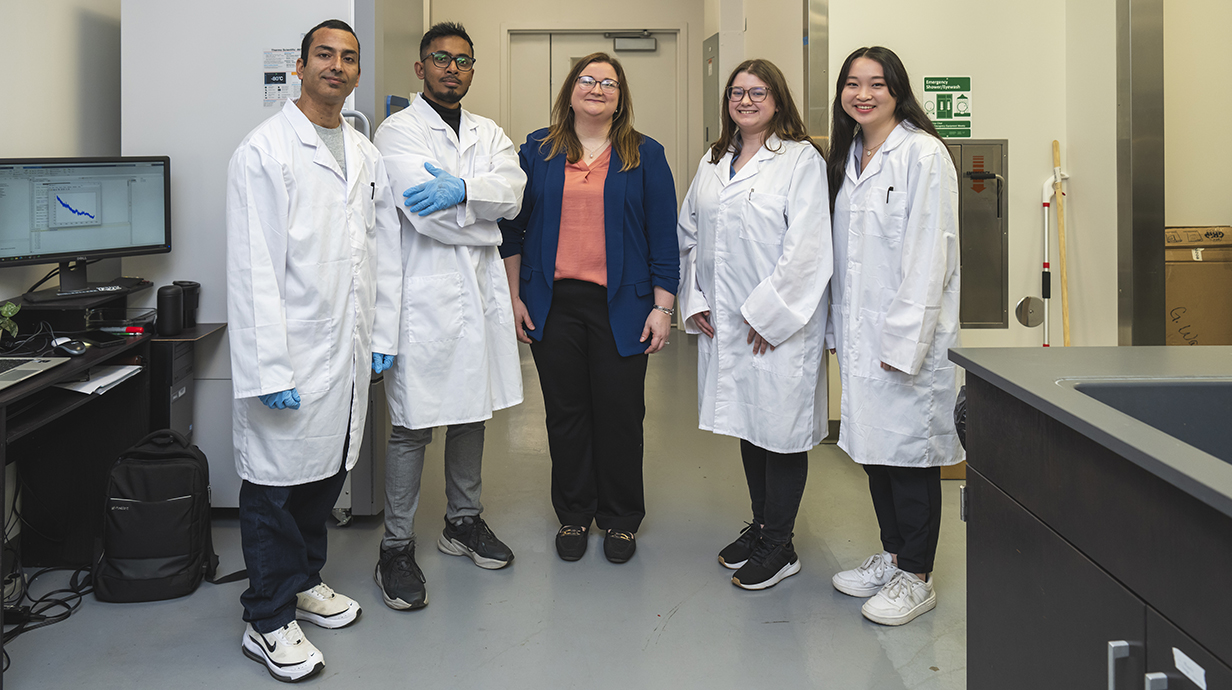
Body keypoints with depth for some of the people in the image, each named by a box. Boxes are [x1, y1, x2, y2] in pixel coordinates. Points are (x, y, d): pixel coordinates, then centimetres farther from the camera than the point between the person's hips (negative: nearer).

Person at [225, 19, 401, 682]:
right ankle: (268, 621, 15)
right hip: (290, 353, -7)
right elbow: (252, 267, -14)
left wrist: (383, 336, 11)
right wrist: (268, 368, -19)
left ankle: (304, 581, 36)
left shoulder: (366, 155, 12)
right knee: (275, 481, 2)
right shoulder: (265, 150, -9)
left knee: (326, 470, 17)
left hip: (348, 351, 7)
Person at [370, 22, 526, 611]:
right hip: (424, 295, -6)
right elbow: (424, 212, -15)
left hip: (481, 293, 6)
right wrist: (486, 226, -4)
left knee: (472, 413, 15)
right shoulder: (397, 131, -2)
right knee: (413, 425, -2)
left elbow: (512, 191, -5)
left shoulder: (490, 134, 15)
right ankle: (396, 549, 8)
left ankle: (463, 521, 31)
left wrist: (462, 189, -22)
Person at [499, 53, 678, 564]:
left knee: (620, 413, 4)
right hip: (552, 304, 1)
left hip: (621, 306, -1)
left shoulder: (645, 156, 4)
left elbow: (663, 235, 2)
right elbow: (513, 226, 10)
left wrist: (662, 307, -3)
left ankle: (620, 520, 20)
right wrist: (515, 297, 5)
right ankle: (573, 515, 23)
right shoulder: (537, 150, 8)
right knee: (565, 411, 8)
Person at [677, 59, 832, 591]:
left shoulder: (801, 159, -7)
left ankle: (779, 547, 13)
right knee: (747, 426, 16)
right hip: (723, 324, 7)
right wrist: (695, 301, 6)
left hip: (780, 324, -6)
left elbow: (807, 248, -15)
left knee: (781, 427, 1)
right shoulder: (713, 162, 14)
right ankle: (760, 526, 31)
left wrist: (767, 312, -16)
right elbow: (689, 234, 16)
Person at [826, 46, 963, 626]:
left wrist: (904, 342, -19)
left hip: (909, 337, -7)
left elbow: (929, 254, -16)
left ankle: (916, 577, 14)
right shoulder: (848, 157, 13)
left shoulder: (923, 154, -11)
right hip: (859, 335, 8)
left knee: (911, 452, 1)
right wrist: (840, 327, 13)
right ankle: (890, 556, 31)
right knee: (873, 446, 15)